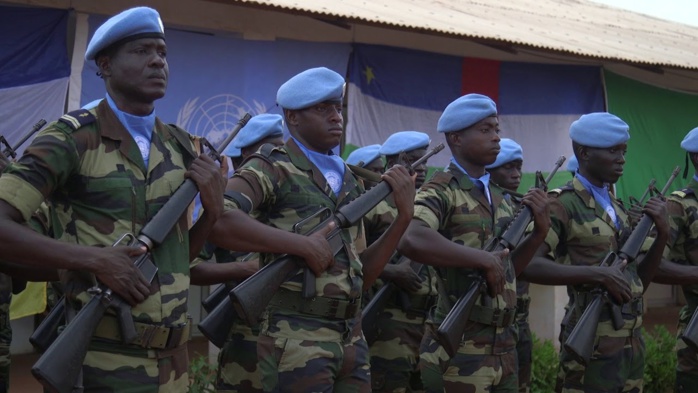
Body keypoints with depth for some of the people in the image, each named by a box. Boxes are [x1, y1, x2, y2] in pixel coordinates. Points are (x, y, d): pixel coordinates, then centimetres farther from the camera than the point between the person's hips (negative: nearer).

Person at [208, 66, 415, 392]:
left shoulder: (350, 184, 15)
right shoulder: (272, 169, -6)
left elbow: (361, 275, 14)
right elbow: (215, 221, -25)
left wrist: (404, 216, 2)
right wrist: (304, 245, -21)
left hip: (352, 342, 7)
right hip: (296, 342, -7)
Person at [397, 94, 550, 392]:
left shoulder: (498, 197, 14)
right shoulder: (441, 190, -11)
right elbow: (410, 241, -32)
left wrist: (540, 231, 3)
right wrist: (484, 259, -25)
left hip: (504, 347, 8)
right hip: (458, 349, -8)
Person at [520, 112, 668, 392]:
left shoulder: (617, 207, 12)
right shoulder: (563, 204, -10)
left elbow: (639, 280, 12)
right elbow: (528, 266, -24)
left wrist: (662, 235, -1)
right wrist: (597, 273, -27)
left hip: (632, 344, 7)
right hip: (591, 345, -7)